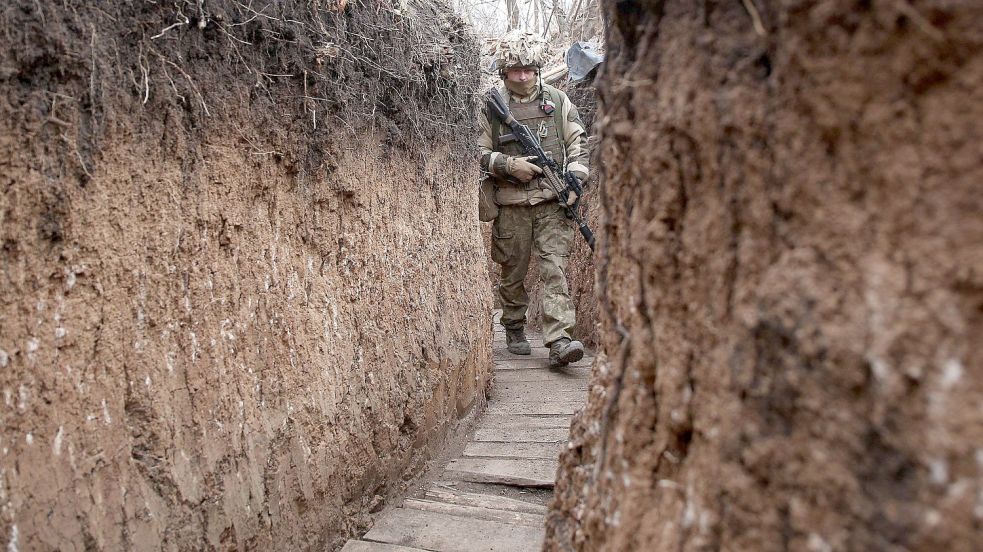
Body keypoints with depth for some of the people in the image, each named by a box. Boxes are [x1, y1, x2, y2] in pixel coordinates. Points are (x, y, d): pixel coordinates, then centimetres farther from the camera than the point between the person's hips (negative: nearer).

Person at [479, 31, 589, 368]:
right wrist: (509, 165, -12)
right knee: (513, 272, 10)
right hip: (511, 204, 0)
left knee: (555, 269, -9)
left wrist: (574, 180, -3)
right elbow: (476, 153, 3)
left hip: (553, 202, 0)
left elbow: (578, 143, 11)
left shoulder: (557, 101, 9)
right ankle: (514, 330, 29)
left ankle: (559, 341, -13)